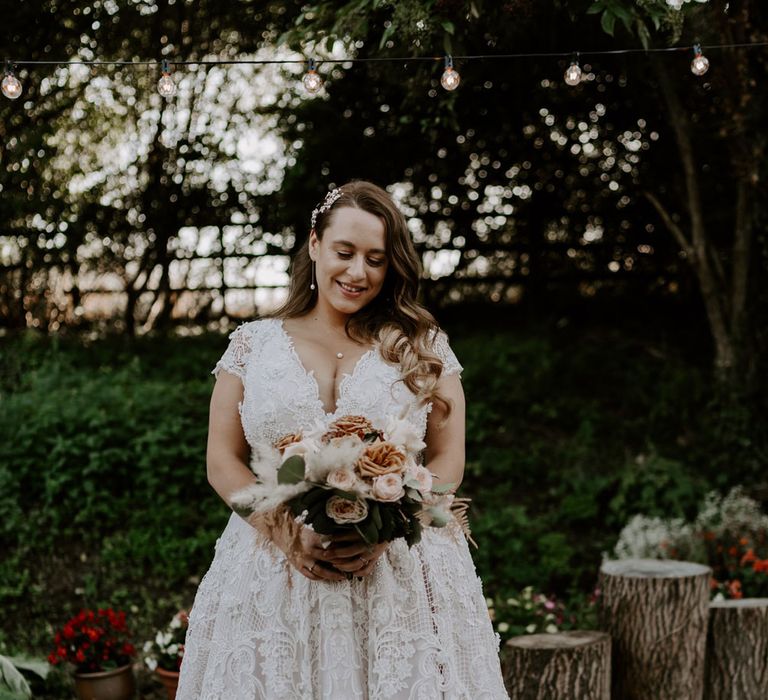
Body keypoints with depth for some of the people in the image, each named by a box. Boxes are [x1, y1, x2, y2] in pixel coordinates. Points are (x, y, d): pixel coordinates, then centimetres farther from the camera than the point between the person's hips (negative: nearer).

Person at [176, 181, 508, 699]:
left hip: (400, 568, 0)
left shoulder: (423, 347, 7)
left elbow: (449, 461, 4)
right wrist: (289, 534, -11)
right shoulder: (254, 344, 7)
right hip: (272, 569, 0)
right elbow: (223, 461, 5)